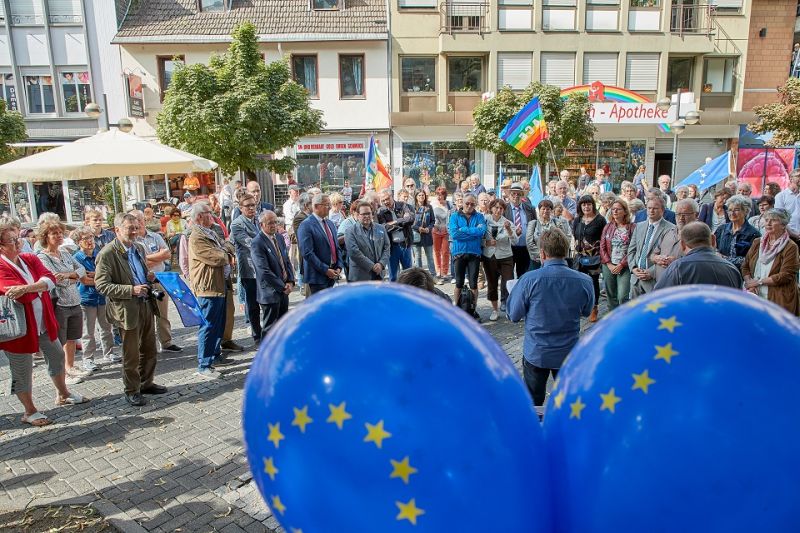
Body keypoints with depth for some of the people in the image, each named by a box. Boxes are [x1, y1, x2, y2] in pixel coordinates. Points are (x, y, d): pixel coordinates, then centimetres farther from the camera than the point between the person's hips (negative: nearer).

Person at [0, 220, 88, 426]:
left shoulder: (30, 259, 2)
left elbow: (50, 278, -16)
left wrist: (26, 288, -28)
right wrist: (38, 286, -18)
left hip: (43, 323, 7)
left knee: (57, 356, 21)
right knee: (23, 372, 9)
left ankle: (63, 394, 42)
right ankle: (30, 412, 26)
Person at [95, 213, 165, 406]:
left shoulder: (139, 248, 9)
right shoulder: (107, 254, -14)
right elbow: (101, 285, -18)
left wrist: (149, 276, 2)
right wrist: (131, 290, -25)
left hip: (146, 305, 7)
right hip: (128, 309, -7)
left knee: (149, 349, 17)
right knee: (131, 354, 6)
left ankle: (146, 383, 33)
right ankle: (132, 391, 21)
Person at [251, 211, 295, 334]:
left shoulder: (279, 238, 9)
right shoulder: (257, 243, -16)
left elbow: (287, 261, 13)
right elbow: (264, 271, -20)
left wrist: (290, 282, -2)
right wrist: (283, 287, -15)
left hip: (283, 290, 7)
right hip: (270, 293, -7)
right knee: (270, 327, 3)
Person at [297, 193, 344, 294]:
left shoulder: (330, 224, 16)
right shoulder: (306, 225, -11)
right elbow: (307, 253, -17)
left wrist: (339, 267, 2)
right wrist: (325, 270, -17)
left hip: (332, 274, 8)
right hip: (317, 275, -7)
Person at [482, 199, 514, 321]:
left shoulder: (507, 222, -3)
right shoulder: (485, 221, -2)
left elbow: (514, 238, -18)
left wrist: (508, 229, -35)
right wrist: (487, 243, -18)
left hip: (505, 257, -1)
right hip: (489, 257, 1)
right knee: (492, 284, 11)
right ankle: (494, 310, 25)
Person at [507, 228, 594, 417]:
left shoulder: (529, 280, -20)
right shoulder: (584, 281, -12)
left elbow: (514, 316, -9)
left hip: (536, 353, -2)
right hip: (569, 353, 2)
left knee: (533, 405, 17)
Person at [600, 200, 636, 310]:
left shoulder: (632, 227, -2)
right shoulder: (608, 227, 9)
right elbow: (602, 247, 6)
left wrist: (621, 265, -12)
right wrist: (609, 264, -5)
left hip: (624, 267, -4)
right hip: (608, 266, 4)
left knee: (622, 297, -13)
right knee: (611, 296, 10)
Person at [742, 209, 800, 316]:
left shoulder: (790, 247, -4)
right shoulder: (757, 242, 13)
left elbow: (785, 276, -12)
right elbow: (745, 266, 11)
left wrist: (759, 281, -9)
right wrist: (749, 283, -7)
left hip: (778, 299, -4)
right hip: (755, 296, 4)